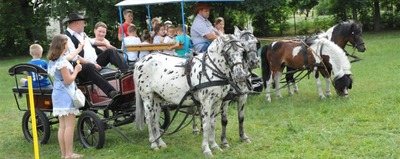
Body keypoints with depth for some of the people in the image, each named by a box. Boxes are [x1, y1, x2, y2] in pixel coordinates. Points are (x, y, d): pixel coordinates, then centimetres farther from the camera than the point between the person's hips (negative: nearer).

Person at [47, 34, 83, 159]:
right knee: (70, 125, -5)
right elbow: (68, 80, -17)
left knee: (62, 126, 10)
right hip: (66, 95, -9)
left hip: (57, 94, 9)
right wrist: (76, 70, -4)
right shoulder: (62, 61, -16)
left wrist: (73, 69, 14)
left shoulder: (52, 60, 13)